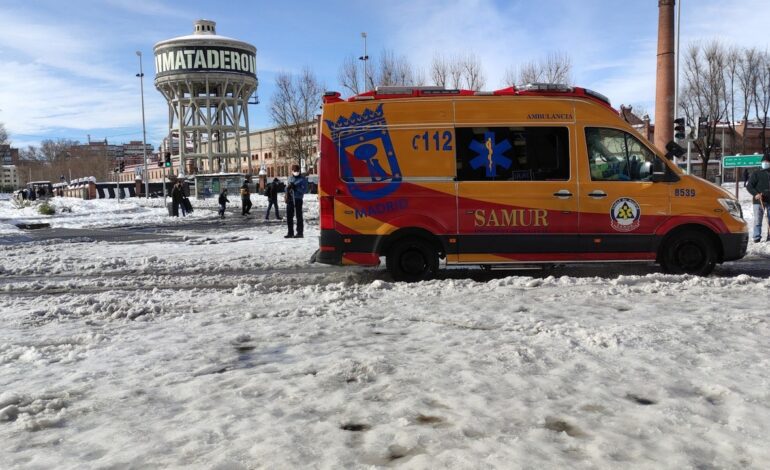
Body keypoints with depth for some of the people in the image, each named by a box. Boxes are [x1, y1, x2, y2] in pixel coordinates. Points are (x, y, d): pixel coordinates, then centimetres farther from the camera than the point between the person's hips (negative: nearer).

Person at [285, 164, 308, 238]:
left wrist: (295, 188, -22)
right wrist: (288, 188, -3)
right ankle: (290, 232, 17)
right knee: (289, 216, 8)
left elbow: (305, 190, -11)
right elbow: (287, 188, 20)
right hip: (290, 199, 6)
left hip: (298, 199, -6)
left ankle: (299, 232, 4)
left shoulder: (303, 179, -4)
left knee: (299, 216, -2)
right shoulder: (290, 178, 14)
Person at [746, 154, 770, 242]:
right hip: (758, 200, -3)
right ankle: (757, 237, -4)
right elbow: (749, 186, -4)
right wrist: (755, 194, -19)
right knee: (757, 220, -4)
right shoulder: (756, 174, 3)